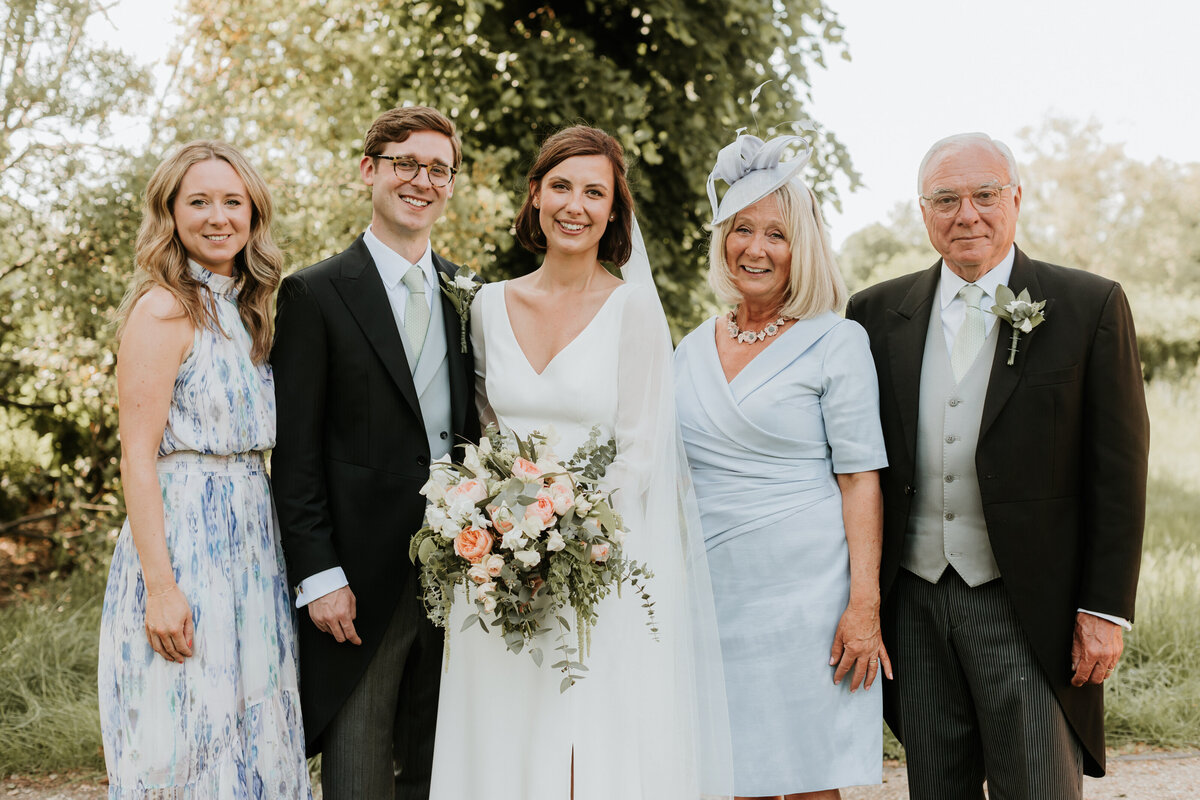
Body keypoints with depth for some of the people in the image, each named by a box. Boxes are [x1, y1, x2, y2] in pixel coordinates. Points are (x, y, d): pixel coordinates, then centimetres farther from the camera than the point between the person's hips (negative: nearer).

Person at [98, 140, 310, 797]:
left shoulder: (245, 311, 13)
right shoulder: (163, 309, -10)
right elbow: (138, 456, -15)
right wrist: (161, 587, -20)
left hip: (251, 539, 8)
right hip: (183, 538, -8)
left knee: (250, 736, 12)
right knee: (186, 745, -2)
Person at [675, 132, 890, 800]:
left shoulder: (836, 343, -3)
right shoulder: (693, 348, 12)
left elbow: (861, 478, -8)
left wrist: (865, 605, -14)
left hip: (806, 593, -4)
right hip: (711, 598, 5)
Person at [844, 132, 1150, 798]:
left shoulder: (1089, 308, -2)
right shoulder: (878, 313, 7)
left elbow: (1118, 470, -3)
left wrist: (1107, 610, -8)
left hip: (1026, 606, -3)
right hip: (915, 599, 3)